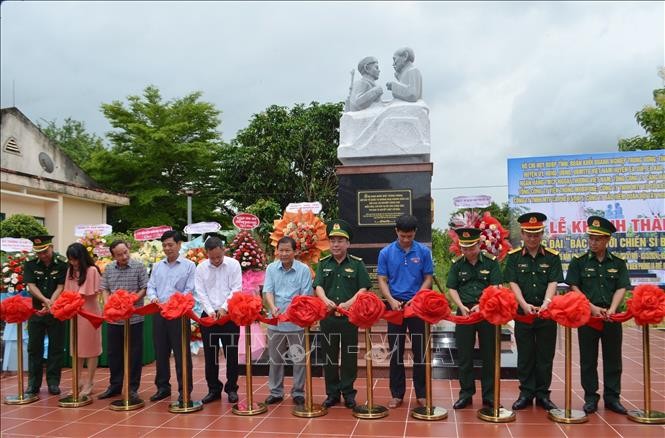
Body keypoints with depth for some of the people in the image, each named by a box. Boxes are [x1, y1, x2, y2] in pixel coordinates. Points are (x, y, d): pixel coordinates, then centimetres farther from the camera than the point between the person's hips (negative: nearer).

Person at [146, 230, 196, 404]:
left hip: (179, 314, -5)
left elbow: (189, 291, -8)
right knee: (160, 352, 11)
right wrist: (153, 297, -12)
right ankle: (163, 387, 23)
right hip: (159, 314, 5)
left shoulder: (189, 266, -1)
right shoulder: (157, 266, 14)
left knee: (181, 353, -1)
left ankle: (185, 390, 7)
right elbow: (151, 286, 10)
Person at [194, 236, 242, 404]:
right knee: (210, 355, 7)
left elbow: (236, 289, -7)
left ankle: (232, 389, 16)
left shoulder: (233, 264, -3)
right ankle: (214, 389, 19)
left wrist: (224, 308, -17)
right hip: (209, 315, 2)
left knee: (231, 354, 3)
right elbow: (200, 293, -1)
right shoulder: (201, 268, 2)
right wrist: (211, 311, -14)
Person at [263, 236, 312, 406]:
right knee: (275, 359, 13)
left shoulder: (303, 269, -4)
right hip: (276, 322, 3)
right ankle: (276, 392, 26)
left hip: (296, 322, -3)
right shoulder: (271, 268, 4)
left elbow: (305, 295, -7)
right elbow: (268, 291, -2)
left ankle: (298, 393, 19)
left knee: (299, 359, 5)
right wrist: (273, 307, -22)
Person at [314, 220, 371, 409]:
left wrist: (348, 303, -19)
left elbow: (363, 289, -4)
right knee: (329, 355, 9)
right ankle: (332, 393, 21)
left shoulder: (357, 263, 2)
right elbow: (318, 286, -2)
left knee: (349, 356, 4)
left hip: (350, 316, -2)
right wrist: (326, 300, -24)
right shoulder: (323, 263, 8)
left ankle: (348, 393, 17)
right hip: (328, 316, 2)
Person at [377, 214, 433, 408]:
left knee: (420, 351, 5)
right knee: (396, 352, 7)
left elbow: (428, 279, 1)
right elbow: (382, 280, 1)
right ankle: (397, 394, 17)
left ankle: (421, 394, 17)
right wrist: (391, 300, -14)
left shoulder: (424, 252, -1)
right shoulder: (386, 253, 1)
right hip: (395, 306, 1)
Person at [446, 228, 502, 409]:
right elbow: (452, 288, 5)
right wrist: (461, 306, -10)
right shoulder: (457, 264, 3)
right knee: (464, 355, 6)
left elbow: (495, 287, -7)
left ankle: (489, 395, 16)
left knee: (489, 355, 6)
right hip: (464, 311, 2)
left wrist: (481, 305, -20)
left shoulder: (491, 261, -3)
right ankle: (466, 393, 17)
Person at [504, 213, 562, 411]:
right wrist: (525, 305, -19)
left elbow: (553, 283, -6)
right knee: (525, 355, 7)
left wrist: (545, 304, -22)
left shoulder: (552, 257, 3)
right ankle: (526, 393, 17)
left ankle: (542, 394, 19)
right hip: (523, 312, 0)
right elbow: (513, 283, -5)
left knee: (545, 355, 7)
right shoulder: (514, 257, 3)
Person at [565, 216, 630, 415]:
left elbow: (621, 288, 1)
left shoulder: (618, 263, 7)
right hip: (587, 316, -1)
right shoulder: (578, 262, 2)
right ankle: (590, 398, 14)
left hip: (611, 317, 2)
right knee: (588, 359, 4)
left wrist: (611, 309, -14)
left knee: (613, 359, 7)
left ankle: (612, 397, 18)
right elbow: (574, 288, -2)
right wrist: (593, 308, -11)